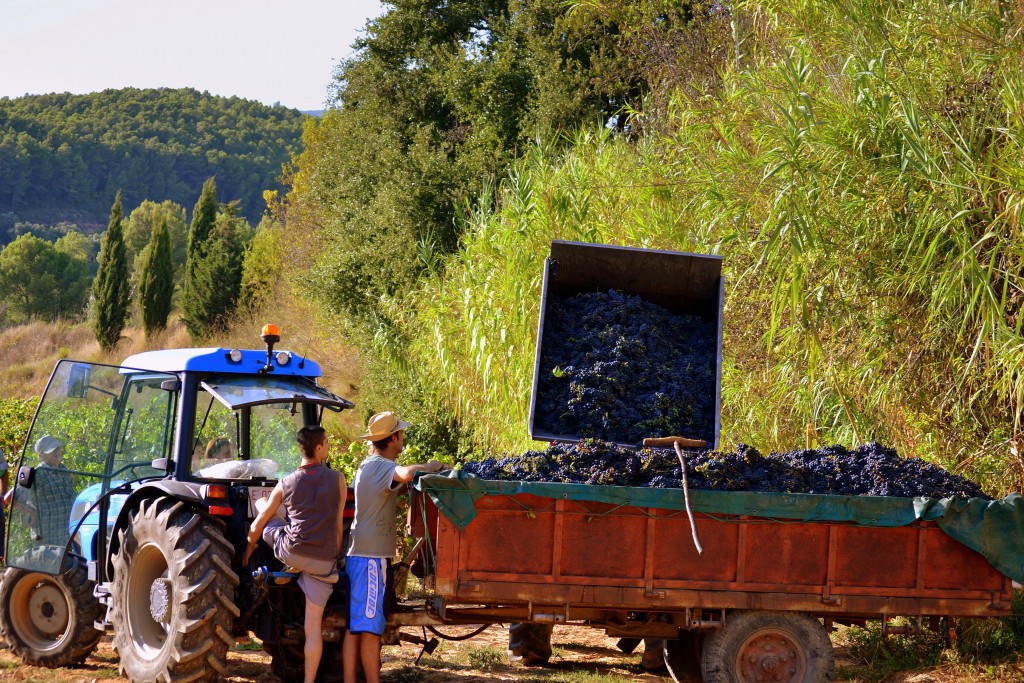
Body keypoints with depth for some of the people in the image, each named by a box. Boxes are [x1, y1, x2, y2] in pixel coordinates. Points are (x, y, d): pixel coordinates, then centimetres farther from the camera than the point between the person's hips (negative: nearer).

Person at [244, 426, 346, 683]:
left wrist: (249, 547, 31)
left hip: (291, 553, 0)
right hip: (323, 562, 0)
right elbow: (338, 526, 10)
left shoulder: (286, 484, 5)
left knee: (260, 504, 23)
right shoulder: (337, 479, 4)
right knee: (313, 626, 4)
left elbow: (257, 525, 13)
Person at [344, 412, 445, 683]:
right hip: (372, 556, -10)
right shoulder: (381, 466, -13)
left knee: (355, 626, 8)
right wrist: (431, 466, -17)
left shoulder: (367, 465, 18)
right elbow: (407, 474, -35)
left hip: (358, 554, 10)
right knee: (370, 627, -8)